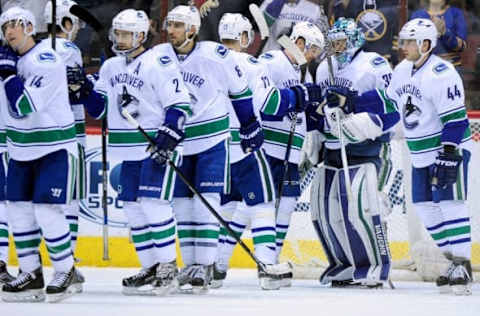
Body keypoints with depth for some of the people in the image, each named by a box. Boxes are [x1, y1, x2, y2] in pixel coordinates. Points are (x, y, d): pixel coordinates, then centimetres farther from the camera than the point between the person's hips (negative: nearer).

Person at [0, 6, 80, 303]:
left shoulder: (47, 61, -19)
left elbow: (25, 106, -26)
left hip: (54, 148, -8)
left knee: (47, 211, -12)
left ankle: (66, 273, 1)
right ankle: (31, 274, 14)